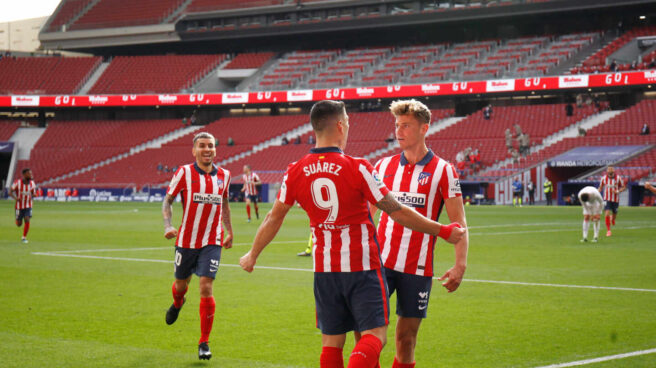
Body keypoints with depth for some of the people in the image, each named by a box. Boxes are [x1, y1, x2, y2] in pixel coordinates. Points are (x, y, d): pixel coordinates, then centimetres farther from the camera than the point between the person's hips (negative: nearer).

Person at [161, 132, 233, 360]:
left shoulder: (223, 175, 3)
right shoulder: (184, 173, -7)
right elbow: (168, 200, 0)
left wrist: (229, 232, 20)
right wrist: (168, 225, -14)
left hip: (212, 242, 0)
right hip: (186, 240, 0)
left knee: (206, 288, -11)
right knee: (181, 284, 16)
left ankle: (204, 343, -2)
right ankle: (177, 303, 56)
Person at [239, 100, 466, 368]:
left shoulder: (295, 172, -1)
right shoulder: (357, 168, -13)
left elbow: (273, 219, 10)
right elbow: (397, 212, -9)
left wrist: (252, 255, 27)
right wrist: (443, 231, 1)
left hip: (324, 269, 4)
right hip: (363, 266, -4)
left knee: (331, 341, 11)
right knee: (375, 334, -1)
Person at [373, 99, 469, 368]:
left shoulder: (443, 171, -1)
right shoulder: (383, 166, 9)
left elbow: (458, 222, -3)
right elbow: (367, 213, 18)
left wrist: (460, 265, -14)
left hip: (417, 268, -2)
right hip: (380, 262, 2)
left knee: (406, 339, 2)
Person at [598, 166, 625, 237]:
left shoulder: (618, 178, -9)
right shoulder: (604, 178, -4)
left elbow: (624, 187, -1)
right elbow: (600, 188, 10)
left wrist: (617, 191, -19)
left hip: (615, 200, 0)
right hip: (607, 199, 0)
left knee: (614, 214, 12)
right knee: (607, 214, -16)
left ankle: (612, 218, 52)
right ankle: (608, 230, -4)